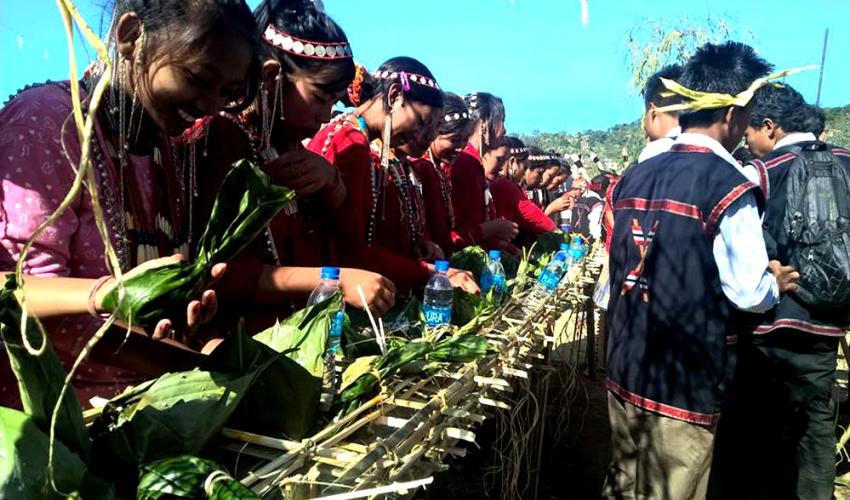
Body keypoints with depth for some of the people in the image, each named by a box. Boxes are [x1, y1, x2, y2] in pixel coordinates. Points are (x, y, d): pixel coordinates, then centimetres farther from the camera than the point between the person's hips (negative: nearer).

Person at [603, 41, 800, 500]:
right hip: (685, 384, -6)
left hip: (623, 370, 6)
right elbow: (749, 294, -14)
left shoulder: (633, 178, 4)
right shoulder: (728, 187, -16)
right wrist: (776, 281, 9)